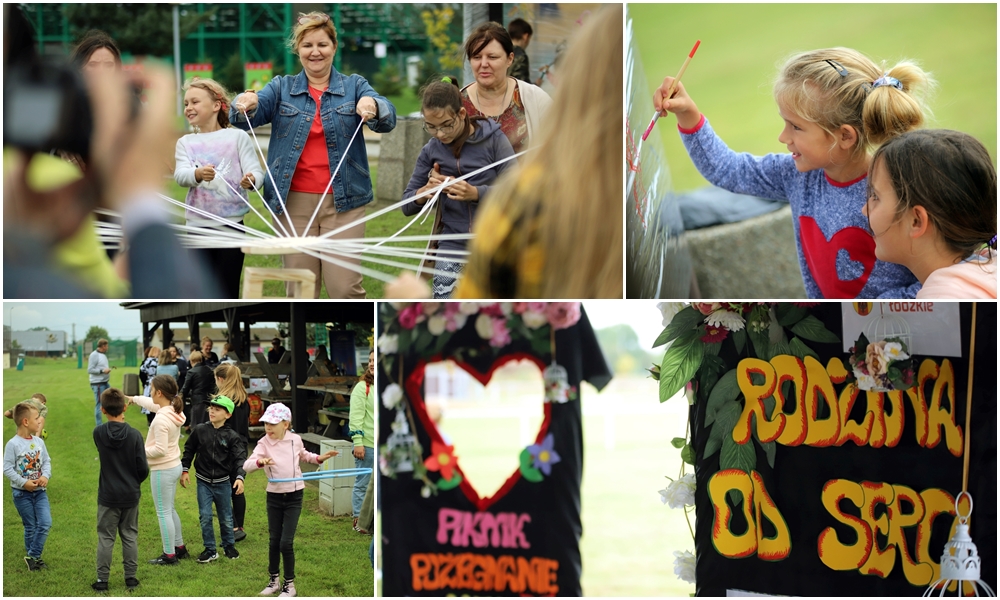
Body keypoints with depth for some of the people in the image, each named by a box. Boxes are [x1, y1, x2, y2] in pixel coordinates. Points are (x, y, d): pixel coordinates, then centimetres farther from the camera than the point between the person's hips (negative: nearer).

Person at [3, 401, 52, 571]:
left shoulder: (39, 442, 2)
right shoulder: (13, 444, -15)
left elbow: (46, 462, 8)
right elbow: (7, 468, -15)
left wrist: (45, 476, -11)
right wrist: (24, 482, -20)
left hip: (40, 491, 5)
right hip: (22, 493, -5)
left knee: (45, 523, -6)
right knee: (30, 526, 5)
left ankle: (33, 557, 6)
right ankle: (33, 558, 20)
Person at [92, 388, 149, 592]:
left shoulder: (98, 433, -11)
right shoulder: (134, 435, -13)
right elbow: (143, 469, -9)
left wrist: (115, 422, 16)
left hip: (108, 496, 0)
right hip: (131, 496, 0)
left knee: (105, 538, 8)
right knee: (130, 536, 12)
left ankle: (102, 580, 10)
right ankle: (131, 577, 16)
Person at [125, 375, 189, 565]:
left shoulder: (161, 419, -26)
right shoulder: (173, 410, 1)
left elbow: (160, 450, -26)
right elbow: (152, 404, 22)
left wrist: (141, 452, -11)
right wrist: (134, 399, 36)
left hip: (162, 470, -9)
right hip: (175, 466, 9)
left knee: (163, 513, 2)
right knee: (169, 510, 22)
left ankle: (169, 555, 10)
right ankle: (180, 548, 32)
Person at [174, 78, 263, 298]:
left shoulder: (237, 137, 0)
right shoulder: (186, 142, 8)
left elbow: (256, 171, -7)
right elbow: (180, 175, -9)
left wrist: (250, 180, -31)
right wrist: (198, 174, -31)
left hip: (231, 226, -2)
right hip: (198, 227, 2)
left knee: (228, 293, 4)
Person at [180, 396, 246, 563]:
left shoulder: (232, 436, -8)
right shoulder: (199, 430, -4)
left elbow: (239, 459, -12)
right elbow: (189, 450, 7)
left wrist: (240, 477, -25)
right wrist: (184, 470, 3)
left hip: (223, 483, 0)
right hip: (203, 482, 1)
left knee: (226, 518, 12)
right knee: (205, 517, -1)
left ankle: (229, 545, 31)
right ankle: (210, 550, 11)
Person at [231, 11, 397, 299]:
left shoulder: (354, 86, 7)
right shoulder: (281, 87, 10)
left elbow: (387, 118, -10)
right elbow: (253, 114, -7)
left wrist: (374, 108, -34)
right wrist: (246, 105, -32)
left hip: (343, 201, -1)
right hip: (294, 201, 1)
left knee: (345, 287, -7)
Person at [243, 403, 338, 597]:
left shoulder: (295, 440, -4)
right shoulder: (264, 444, -11)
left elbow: (304, 455, 21)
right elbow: (246, 466, -25)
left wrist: (320, 458, 6)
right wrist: (260, 461, -44)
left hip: (294, 497, -1)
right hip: (274, 497, 1)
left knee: (286, 542, -5)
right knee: (274, 541, 10)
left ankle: (289, 584, 10)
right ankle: (273, 581, 28)